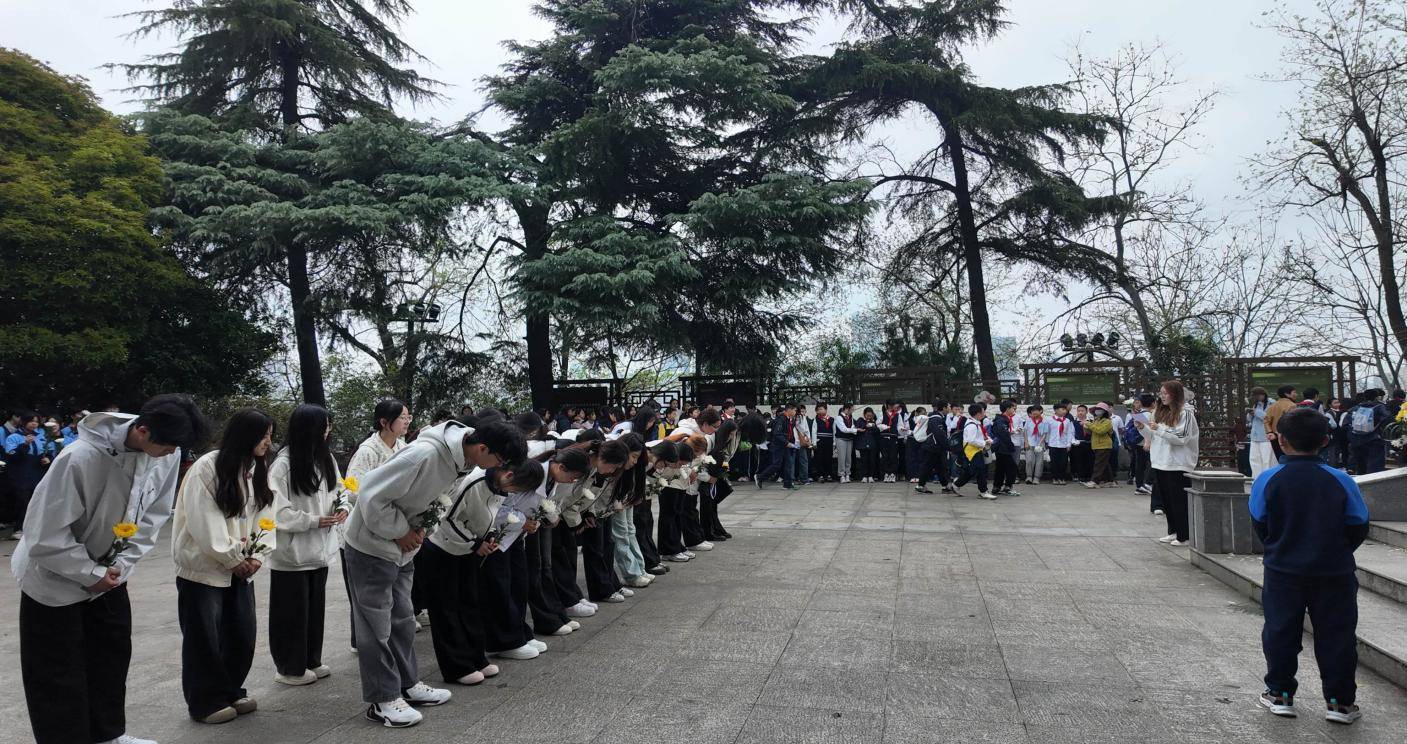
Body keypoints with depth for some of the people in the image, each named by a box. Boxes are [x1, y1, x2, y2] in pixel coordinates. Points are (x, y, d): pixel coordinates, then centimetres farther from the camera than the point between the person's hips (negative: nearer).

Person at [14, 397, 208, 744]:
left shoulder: (168, 452, -18)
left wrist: (121, 565, -12)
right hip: (55, 578, -6)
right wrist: (91, 574, -19)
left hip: (108, 573, 6)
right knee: (58, 675, 4)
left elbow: (153, 515, -6)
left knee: (112, 656, 17)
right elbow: (46, 535, -28)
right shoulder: (80, 458, -35)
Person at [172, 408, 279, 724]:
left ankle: (231, 691, 27)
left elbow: (264, 516, 4)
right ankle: (205, 701, 17)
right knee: (204, 638, 3)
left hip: (240, 569, 6)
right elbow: (205, 524, -20)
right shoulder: (206, 468, -17)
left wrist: (257, 557, -8)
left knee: (243, 634, 10)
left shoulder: (259, 470, 5)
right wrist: (233, 559, -14)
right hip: (203, 568, -6)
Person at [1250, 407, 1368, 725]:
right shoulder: (1341, 481, -10)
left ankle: (1280, 693, 20)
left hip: (1283, 571, 0)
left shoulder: (1268, 480, -12)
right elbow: (1358, 528, -2)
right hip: (1334, 573, 0)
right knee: (1336, 634, 11)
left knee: (1280, 631, 11)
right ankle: (1340, 701, 17)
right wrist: (1337, 553, 15)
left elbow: (1259, 525, -3)